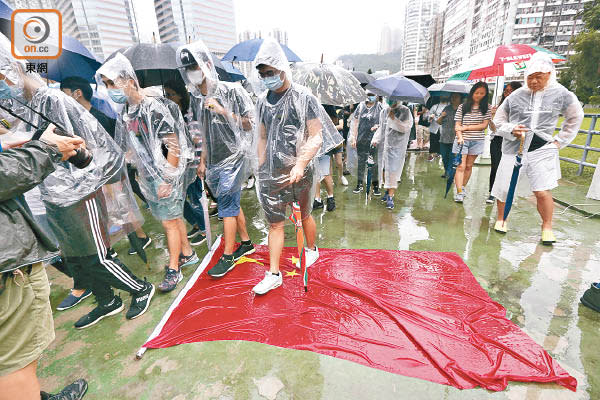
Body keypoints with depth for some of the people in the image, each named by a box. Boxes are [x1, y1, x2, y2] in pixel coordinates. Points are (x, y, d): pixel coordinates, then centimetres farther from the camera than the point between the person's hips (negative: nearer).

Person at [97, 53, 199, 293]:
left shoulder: (154, 108, -16)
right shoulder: (125, 114, 9)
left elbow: (174, 147, -18)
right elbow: (129, 149, 17)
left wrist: (167, 180, -18)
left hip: (166, 176, -7)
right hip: (148, 178, 8)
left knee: (169, 221, 0)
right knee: (173, 217, 17)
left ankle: (173, 270, 14)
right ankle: (188, 254, 34)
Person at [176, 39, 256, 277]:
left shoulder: (231, 91, -7)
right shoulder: (195, 99, 10)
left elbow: (249, 124, -8)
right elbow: (205, 134, 16)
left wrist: (223, 111, -17)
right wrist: (203, 161, 15)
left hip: (233, 157, -6)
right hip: (213, 162, 6)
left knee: (227, 206, -5)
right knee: (231, 204, 13)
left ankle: (227, 257, 7)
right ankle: (246, 243, 29)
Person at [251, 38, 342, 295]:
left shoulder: (304, 98, -5)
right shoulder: (262, 102, 10)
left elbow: (316, 137, -11)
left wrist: (301, 163, -25)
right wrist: (261, 168, 13)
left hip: (298, 172, -4)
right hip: (270, 174, 4)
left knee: (304, 215, 15)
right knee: (274, 223, 7)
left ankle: (311, 250, 43)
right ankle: (273, 274, 18)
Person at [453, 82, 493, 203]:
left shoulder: (486, 107, 7)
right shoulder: (462, 107, 4)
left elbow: (484, 125, -1)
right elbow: (457, 125, 0)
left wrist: (467, 127, -9)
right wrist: (460, 137, -15)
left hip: (477, 140, 2)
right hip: (463, 139, -2)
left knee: (469, 166, 8)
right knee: (461, 166, -8)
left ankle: (463, 187, 21)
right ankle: (459, 192, -9)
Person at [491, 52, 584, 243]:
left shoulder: (560, 94, 3)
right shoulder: (516, 96, 1)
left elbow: (575, 117, 18)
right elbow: (498, 121, 9)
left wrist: (559, 141, 10)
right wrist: (512, 130, -10)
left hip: (542, 150, 0)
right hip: (514, 148, 1)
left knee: (542, 191, -9)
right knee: (503, 188, 2)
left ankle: (547, 227, 11)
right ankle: (501, 218, 26)